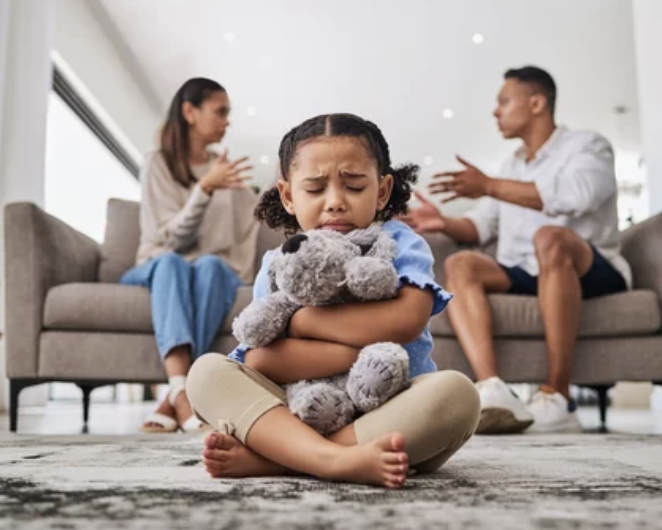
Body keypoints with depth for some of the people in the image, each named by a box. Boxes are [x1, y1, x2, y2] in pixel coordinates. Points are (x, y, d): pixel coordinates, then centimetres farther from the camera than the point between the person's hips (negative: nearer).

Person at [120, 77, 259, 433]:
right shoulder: (158, 164, 3)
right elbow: (174, 239, -9)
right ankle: (183, 395, -52)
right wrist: (205, 188, -19)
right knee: (171, 262, -37)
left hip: (215, 271, 2)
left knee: (211, 264, -33)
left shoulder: (226, 169, 17)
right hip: (158, 270, -2)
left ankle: (174, 400, -42)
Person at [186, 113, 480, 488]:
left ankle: (270, 458, -29)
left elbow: (406, 320, -23)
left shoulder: (399, 244, -1)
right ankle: (338, 460, -39)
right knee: (208, 371, -16)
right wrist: (370, 347, -20)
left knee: (456, 392, -31)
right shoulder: (279, 265, 1)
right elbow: (260, 360, -15)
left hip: (391, 416, -1)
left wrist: (297, 319, -14)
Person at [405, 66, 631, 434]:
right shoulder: (512, 167, 23)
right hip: (524, 276, 5)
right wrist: (445, 223, -5)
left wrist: (489, 186, -20)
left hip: (592, 270, -5)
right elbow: (481, 227, 16)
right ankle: (493, 391, -42)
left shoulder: (588, 146, 4)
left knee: (550, 237, -37)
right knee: (460, 265, -21)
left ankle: (558, 397, -35)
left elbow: (573, 196, -19)